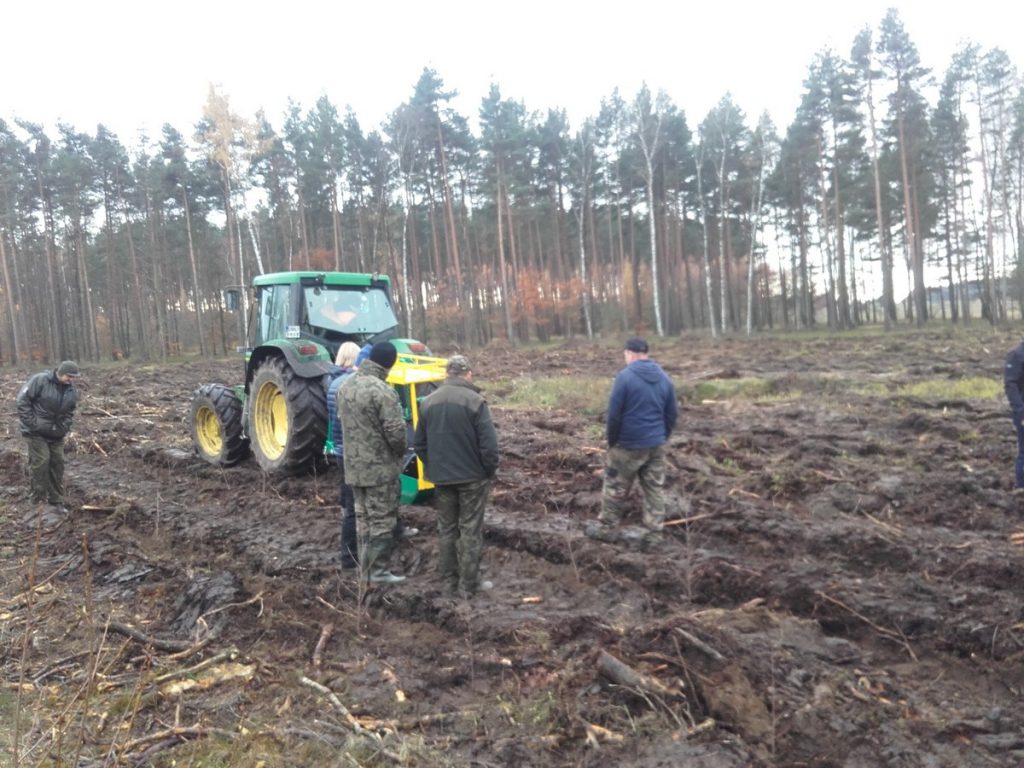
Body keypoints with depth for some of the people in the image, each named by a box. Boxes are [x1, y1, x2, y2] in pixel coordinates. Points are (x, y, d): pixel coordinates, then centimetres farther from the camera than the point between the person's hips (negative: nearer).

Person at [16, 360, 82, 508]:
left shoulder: (71, 391, 0)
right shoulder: (40, 380, -18)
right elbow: (23, 400, -16)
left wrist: (62, 429, -5)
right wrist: (32, 424, -18)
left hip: (56, 433, 6)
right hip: (36, 431, -6)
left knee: (58, 463, 7)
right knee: (40, 462, -9)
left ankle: (57, 501, 17)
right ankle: (39, 501, 2)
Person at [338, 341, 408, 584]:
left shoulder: (346, 386, 5)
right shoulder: (382, 391, -21)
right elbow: (396, 432, -20)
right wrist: (401, 452, -2)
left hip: (354, 465, 8)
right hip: (381, 467, -8)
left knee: (363, 518, 16)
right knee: (382, 520, 2)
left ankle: (365, 570, 24)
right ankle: (378, 571, 7)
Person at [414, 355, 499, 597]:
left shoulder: (428, 402, 4)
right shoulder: (474, 401, -14)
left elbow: (419, 443, 8)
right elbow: (488, 443, -16)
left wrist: (433, 468, 16)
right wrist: (490, 471, -3)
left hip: (441, 477, 5)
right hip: (472, 476, -4)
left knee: (446, 529, 14)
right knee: (470, 530, 5)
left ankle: (448, 581, 21)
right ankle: (469, 584, 11)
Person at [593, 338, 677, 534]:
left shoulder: (625, 376, -14)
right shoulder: (664, 377, 4)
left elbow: (614, 413, -14)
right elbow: (672, 413, 8)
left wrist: (612, 441, -2)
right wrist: (662, 436, 16)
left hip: (628, 444, -5)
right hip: (656, 444, 5)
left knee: (615, 486, 11)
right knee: (654, 487, 12)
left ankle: (607, 523, 22)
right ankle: (655, 527, 15)